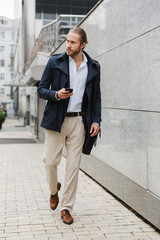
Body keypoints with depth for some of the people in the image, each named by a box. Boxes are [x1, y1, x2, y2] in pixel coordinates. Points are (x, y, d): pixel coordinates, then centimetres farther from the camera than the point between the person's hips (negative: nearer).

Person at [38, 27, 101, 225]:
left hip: (79, 121, 1)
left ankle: (66, 207, 14)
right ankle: (54, 190, 32)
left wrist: (96, 120, 2)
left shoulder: (93, 67, 7)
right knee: (50, 161, 0)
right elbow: (41, 89, 4)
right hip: (56, 119, -1)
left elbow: (96, 96, 13)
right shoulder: (55, 62, 1)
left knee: (73, 166, 1)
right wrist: (56, 94, -17)